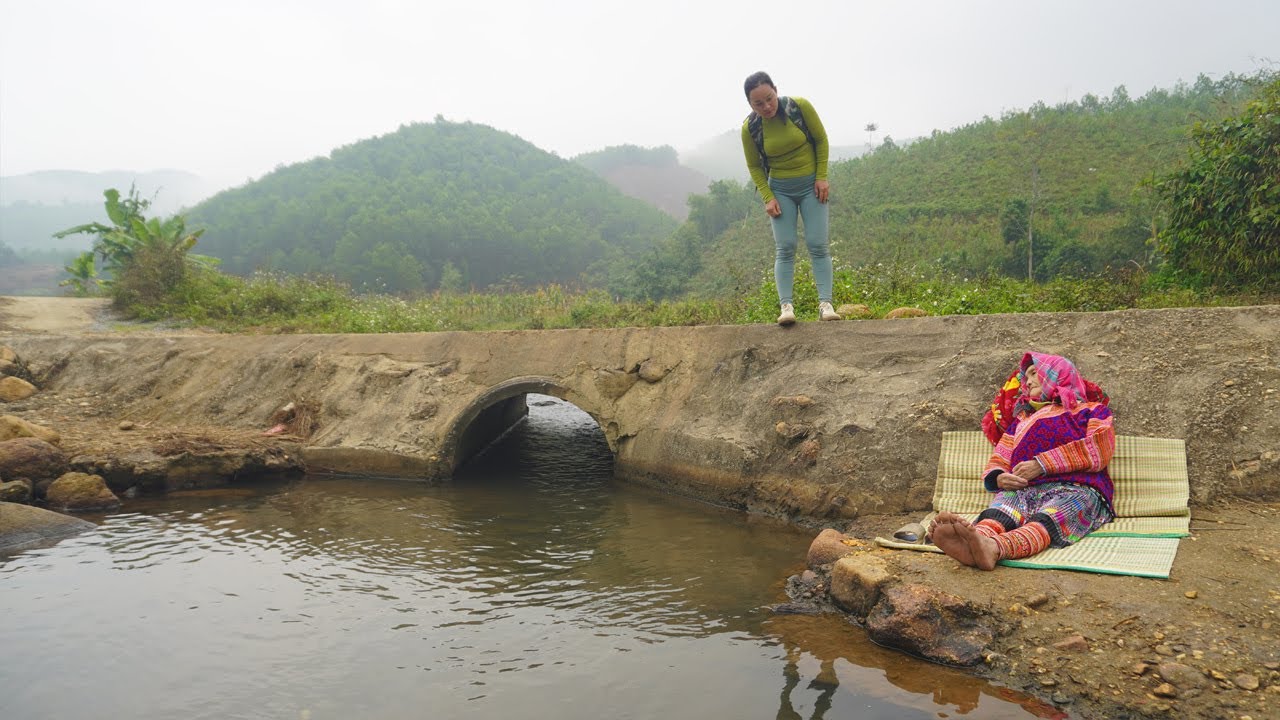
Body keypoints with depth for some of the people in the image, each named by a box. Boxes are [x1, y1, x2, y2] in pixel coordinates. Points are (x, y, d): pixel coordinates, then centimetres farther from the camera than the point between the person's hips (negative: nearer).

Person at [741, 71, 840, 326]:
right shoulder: (750, 128, -10)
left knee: (818, 245, -7)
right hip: (780, 190, 1)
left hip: (811, 185, -1)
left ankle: (825, 304, -7)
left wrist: (822, 177, -7)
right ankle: (786, 306, -8)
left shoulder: (800, 106, -14)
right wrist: (768, 198, -7)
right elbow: (754, 166, 2)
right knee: (784, 248, -6)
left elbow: (821, 140, -2)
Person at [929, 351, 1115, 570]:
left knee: (1046, 520, -39)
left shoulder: (1092, 410, 24)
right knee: (1001, 506, -35)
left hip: (1076, 489, -3)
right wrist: (998, 478, -1)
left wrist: (1042, 464, -9)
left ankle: (993, 548, -70)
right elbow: (997, 462, 26)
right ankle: (977, 538, -67)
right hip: (1024, 488, 3)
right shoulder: (1021, 419, 37)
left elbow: (1099, 450, 2)